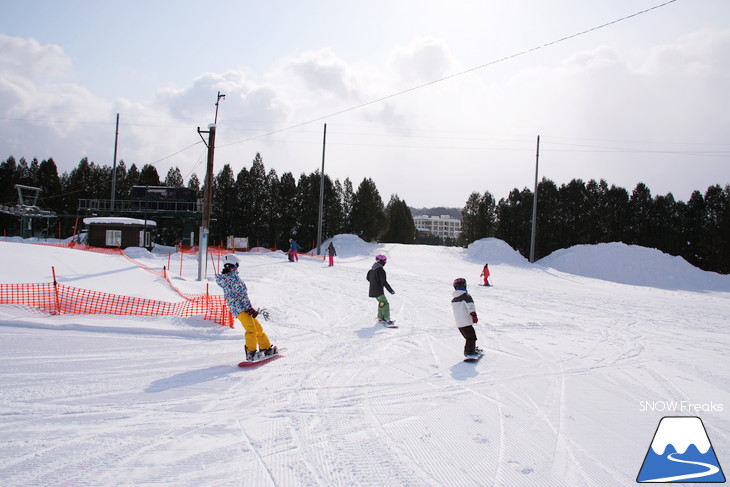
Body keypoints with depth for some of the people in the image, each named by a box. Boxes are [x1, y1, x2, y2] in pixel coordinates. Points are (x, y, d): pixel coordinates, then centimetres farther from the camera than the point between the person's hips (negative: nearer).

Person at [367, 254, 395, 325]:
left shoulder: (372, 268, 10)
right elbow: (384, 282, -21)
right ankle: (387, 319, -12)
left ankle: (380, 318, 24)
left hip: (373, 289, 9)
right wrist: (390, 290, -16)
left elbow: (368, 278, 23)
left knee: (381, 302, 20)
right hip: (378, 290, -9)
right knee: (385, 303, -8)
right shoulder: (380, 269, -17)